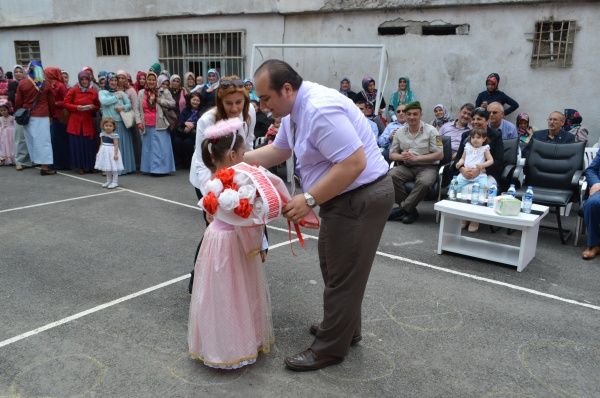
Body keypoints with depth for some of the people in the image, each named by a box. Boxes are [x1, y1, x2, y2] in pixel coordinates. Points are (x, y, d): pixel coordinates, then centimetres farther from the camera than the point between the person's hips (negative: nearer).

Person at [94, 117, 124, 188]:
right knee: (106, 168, 14)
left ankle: (115, 182, 4)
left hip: (112, 152, -7)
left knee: (113, 167, -3)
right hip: (104, 152, 7)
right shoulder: (102, 134, 6)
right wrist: (99, 152, 14)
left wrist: (116, 154, -21)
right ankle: (108, 181, 25)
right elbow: (101, 144, 14)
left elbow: (116, 145, -15)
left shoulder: (114, 135, -13)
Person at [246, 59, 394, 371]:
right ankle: (343, 329, 40)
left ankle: (330, 349, 18)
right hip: (344, 197, 10)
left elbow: (354, 163, -30)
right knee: (335, 267, 21)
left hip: (361, 197, -10)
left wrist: (309, 199, -27)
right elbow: (277, 151, 17)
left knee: (343, 274, 2)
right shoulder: (295, 108, 6)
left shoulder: (320, 110, -26)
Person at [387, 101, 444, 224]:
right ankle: (410, 210, -19)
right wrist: (401, 156, -13)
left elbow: (440, 155, -6)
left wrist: (416, 158, -15)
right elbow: (392, 154, 12)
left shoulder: (431, 130, -1)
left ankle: (403, 208, -18)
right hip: (406, 167, 3)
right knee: (391, 175, -28)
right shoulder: (400, 132, 9)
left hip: (427, 167, -3)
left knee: (424, 182, -37)